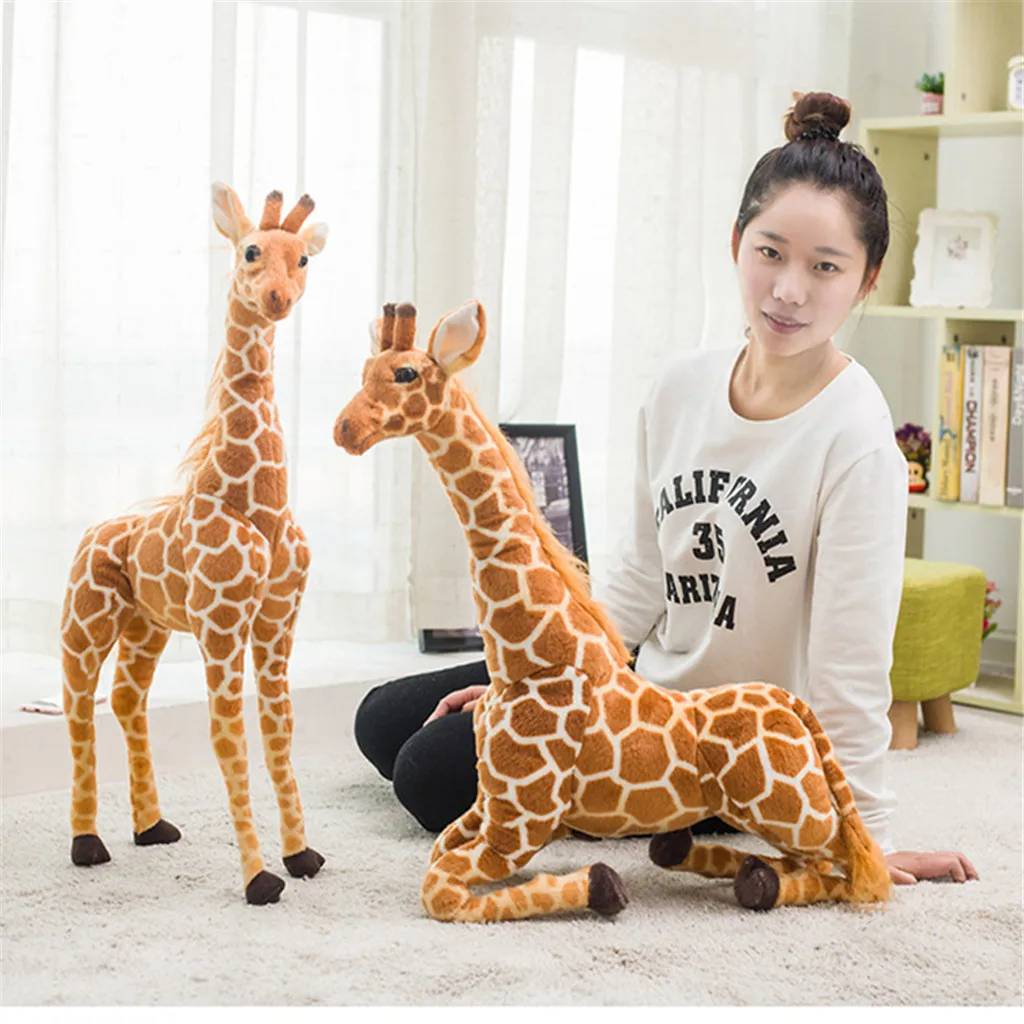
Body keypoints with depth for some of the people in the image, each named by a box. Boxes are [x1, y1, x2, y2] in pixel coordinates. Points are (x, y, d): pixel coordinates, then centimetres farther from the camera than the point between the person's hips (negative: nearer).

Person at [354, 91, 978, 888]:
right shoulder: (683, 388, -4)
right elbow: (643, 577, 8)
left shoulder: (854, 438, -24)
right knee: (386, 721, 12)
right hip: (648, 681, 7)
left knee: (435, 775, -16)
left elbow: (849, 665, -22)